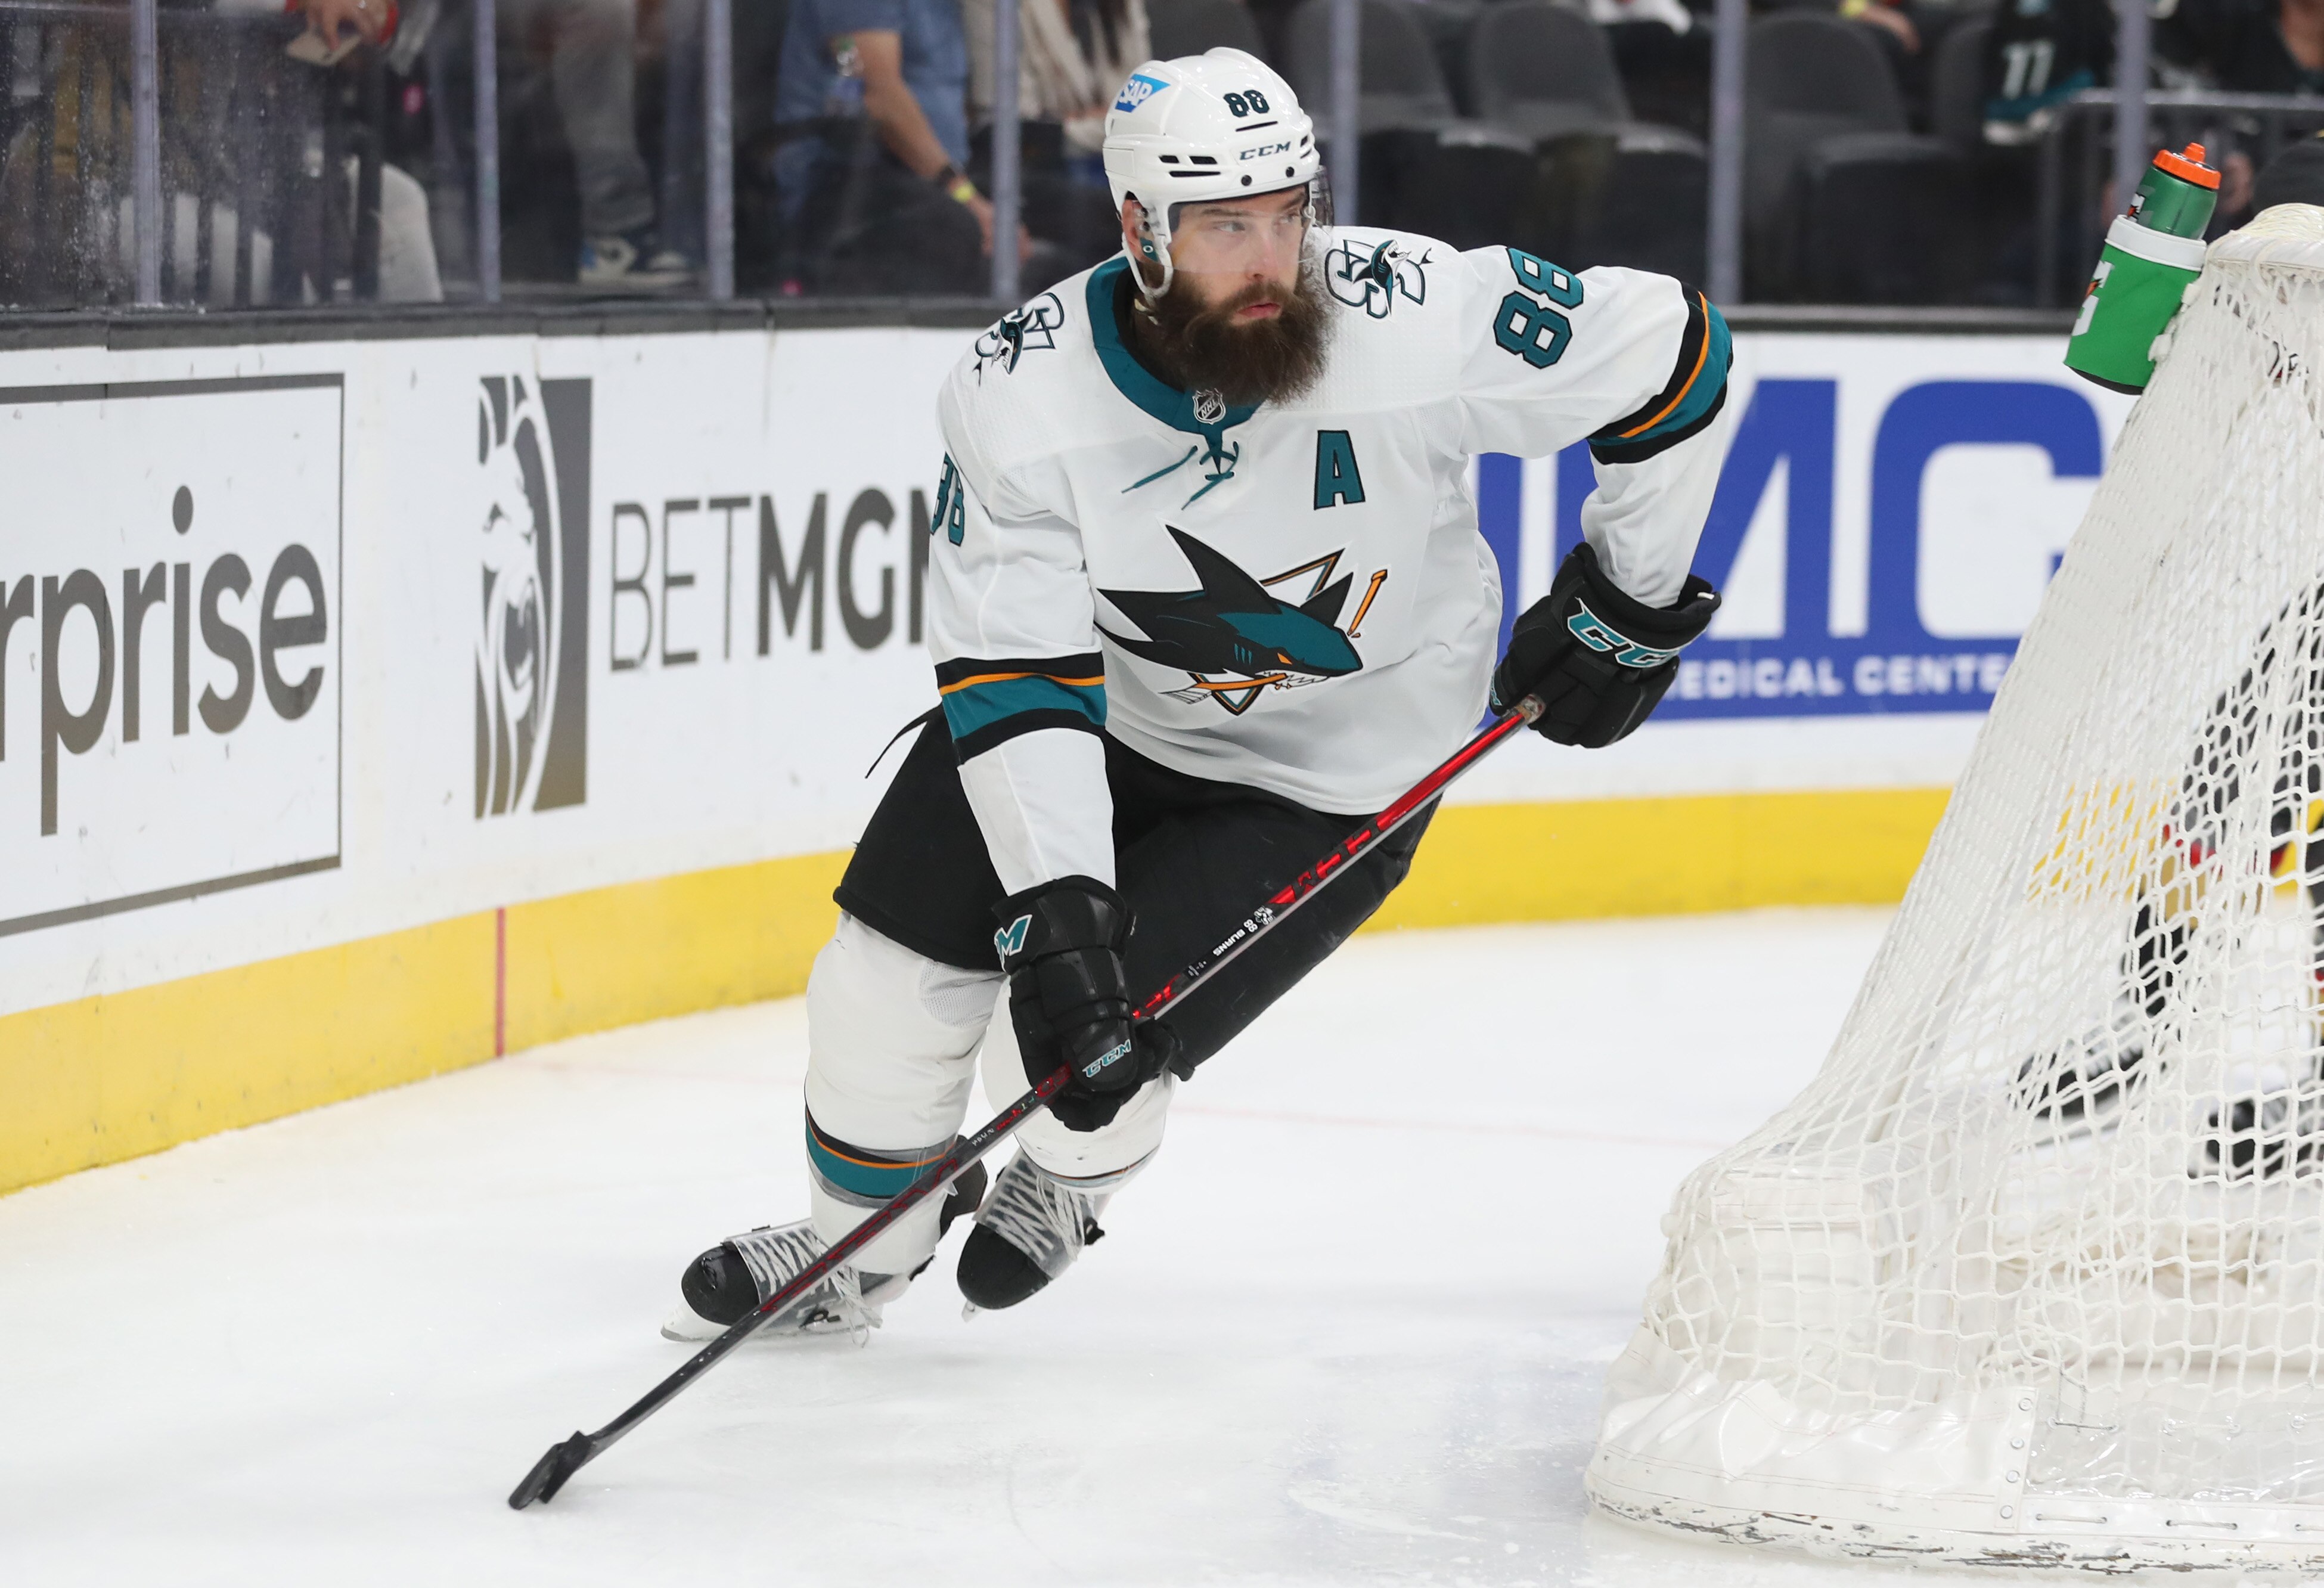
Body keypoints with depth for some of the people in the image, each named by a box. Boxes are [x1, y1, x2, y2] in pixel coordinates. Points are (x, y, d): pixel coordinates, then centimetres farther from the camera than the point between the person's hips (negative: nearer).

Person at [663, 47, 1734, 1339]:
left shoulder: (1419, 322, -30)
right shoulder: (1021, 396, -25)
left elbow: (1672, 348, -16)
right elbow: (1015, 677, -25)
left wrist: (1629, 597, -7)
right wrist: (1057, 908, -34)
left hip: (1332, 774, -2)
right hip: (1103, 701, 3)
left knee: (1086, 1059, -12)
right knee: (894, 964, -3)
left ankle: (1066, 1183, 27)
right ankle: (861, 1247, 27)